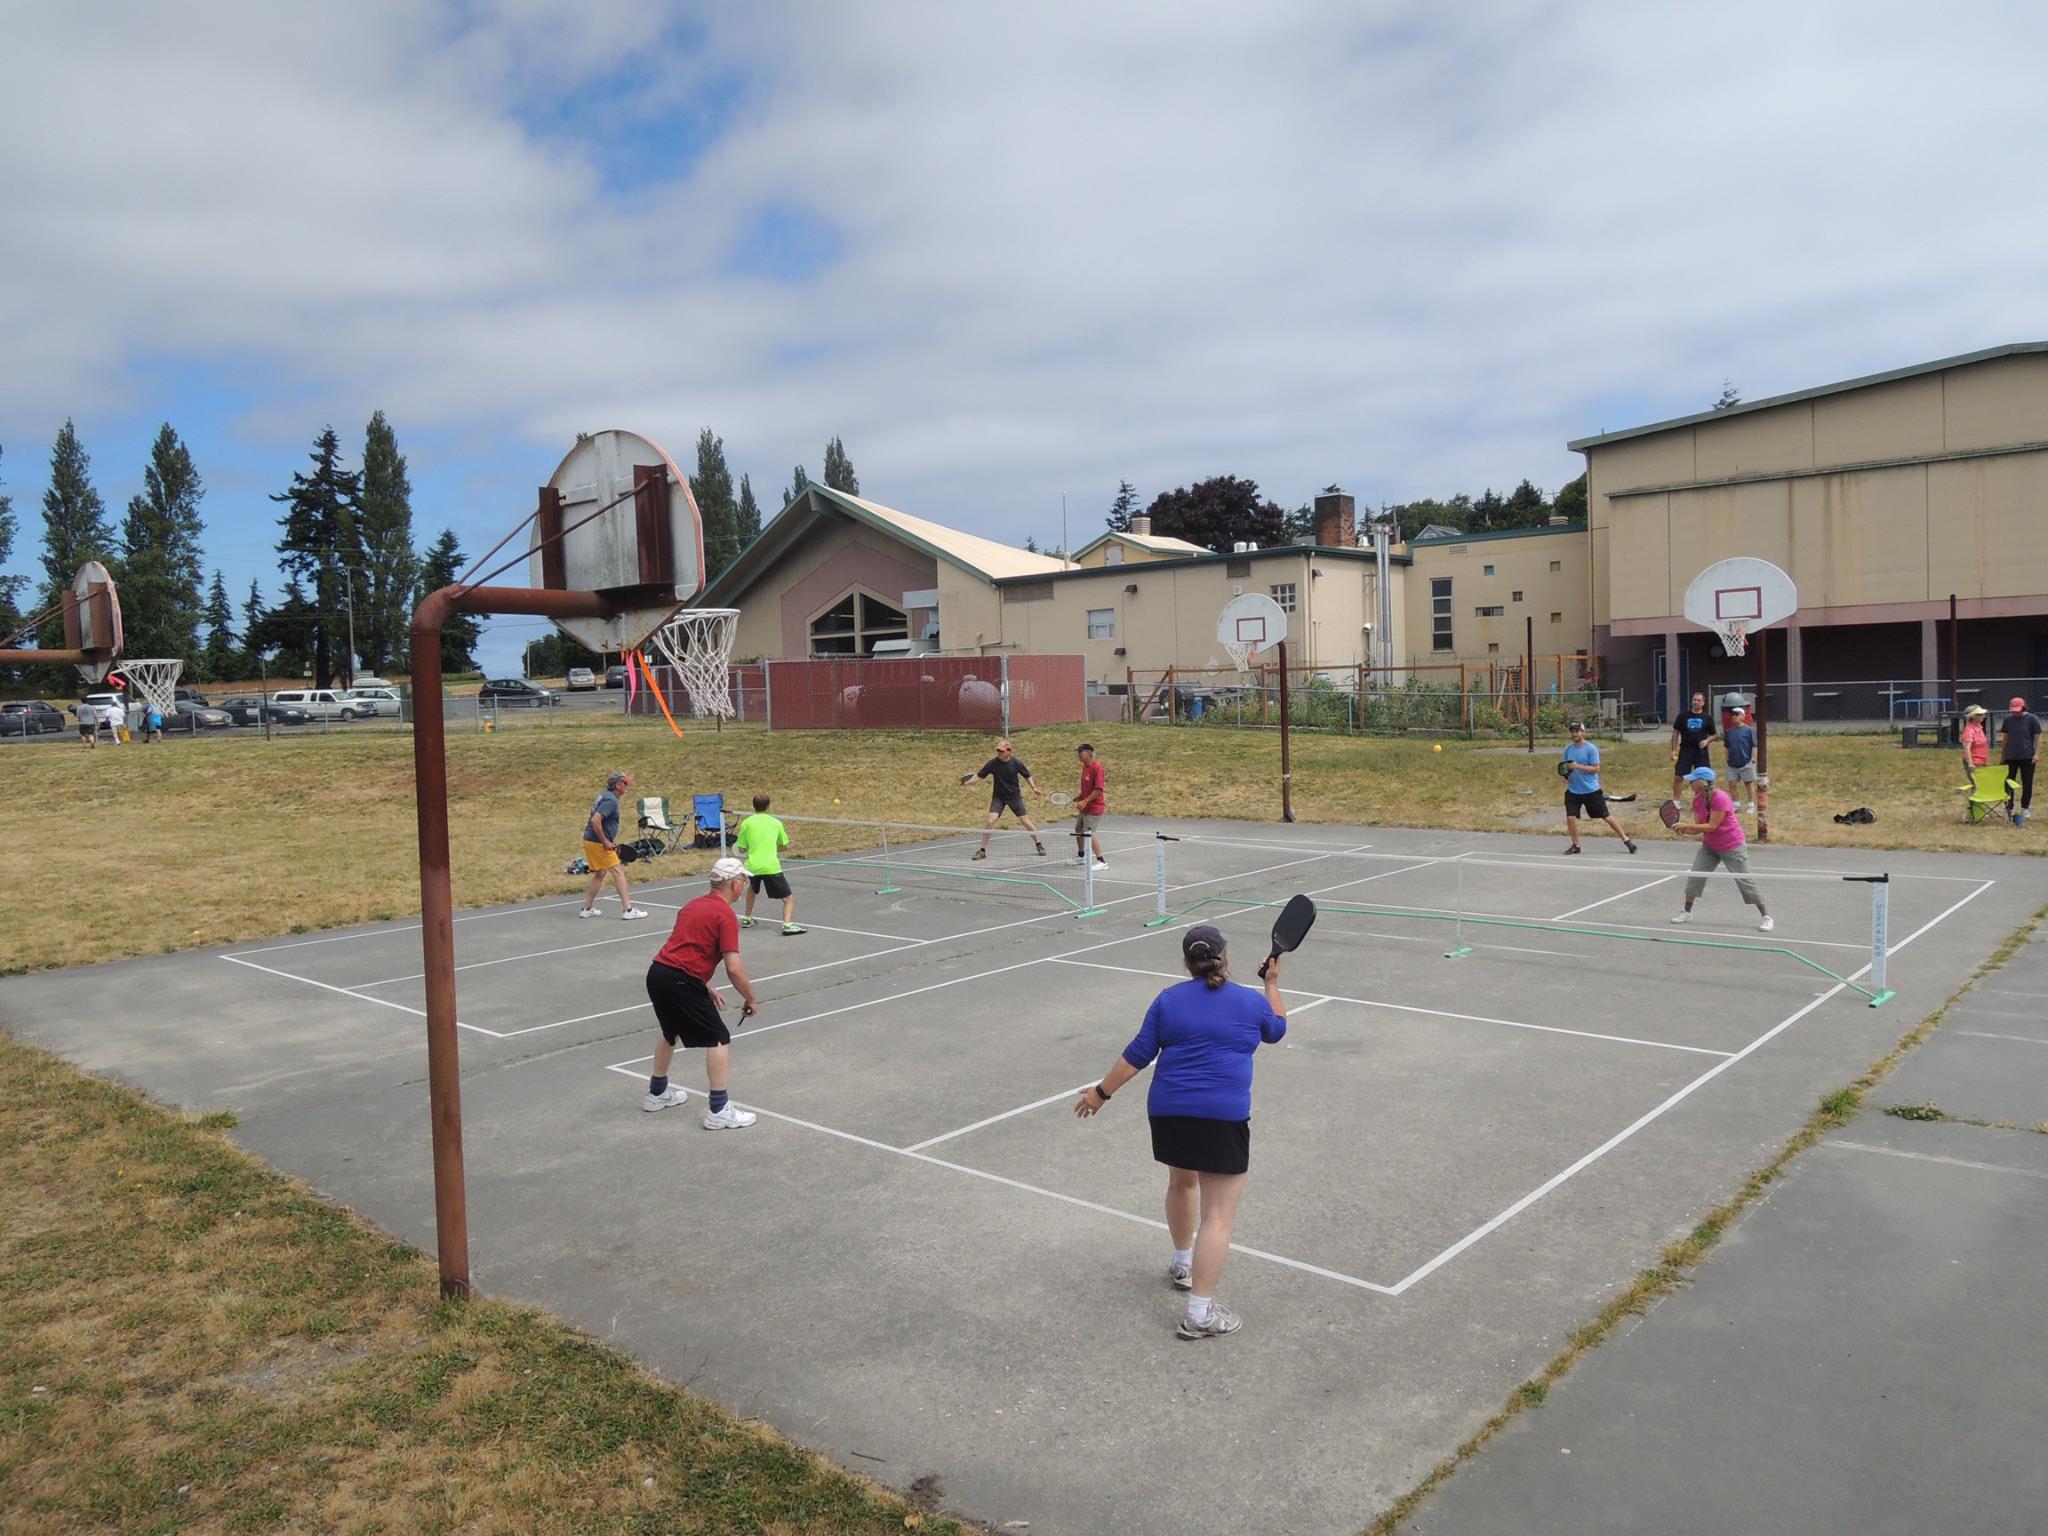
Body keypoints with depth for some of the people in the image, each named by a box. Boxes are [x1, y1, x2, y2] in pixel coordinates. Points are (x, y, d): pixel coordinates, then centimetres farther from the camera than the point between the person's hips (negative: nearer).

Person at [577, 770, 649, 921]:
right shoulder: (611, 800, -17)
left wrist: (610, 839, 20)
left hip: (590, 841, 10)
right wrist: (605, 842, -21)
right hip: (598, 843, -10)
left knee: (600, 874, 19)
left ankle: (587, 909, 24)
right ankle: (628, 910, -6)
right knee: (618, 872, -6)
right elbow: (595, 821, -27)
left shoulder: (605, 796, 14)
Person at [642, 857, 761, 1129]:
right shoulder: (725, 915, -10)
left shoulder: (694, 905, 17)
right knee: (719, 1040, -1)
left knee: (671, 1034, 30)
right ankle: (719, 1111, -1)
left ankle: (657, 1093, 46)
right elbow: (734, 968, -16)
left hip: (657, 973, 9)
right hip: (681, 982, -9)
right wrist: (751, 999, -2)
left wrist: (706, 987, 27)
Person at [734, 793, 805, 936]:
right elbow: (785, 846, 15)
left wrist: (737, 836, 28)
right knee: (789, 898, 2)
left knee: (752, 888, 37)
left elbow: (742, 850, 9)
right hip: (771, 867, -3)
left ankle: (747, 919, 38)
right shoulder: (776, 822, 7)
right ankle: (787, 924, -22)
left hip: (752, 866, 3)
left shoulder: (746, 823, 5)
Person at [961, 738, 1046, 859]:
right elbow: (979, 774, -11)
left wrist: (1033, 787, -5)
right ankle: (982, 850, -5)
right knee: (991, 821, -16)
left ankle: (1039, 845, 24)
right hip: (998, 797, 0)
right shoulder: (992, 763, -12)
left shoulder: (1015, 763, -12)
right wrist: (968, 781, -27)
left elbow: (1026, 775, 3)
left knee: (1026, 821, 2)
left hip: (1014, 796, 0)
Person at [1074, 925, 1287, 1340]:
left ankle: (1182, 1265, 46)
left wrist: (1102, 1092, 13)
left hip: (1169, 1110, 4)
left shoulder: (1167, 1000, 3)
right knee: (1218, 1215, -1)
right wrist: (1272, 983, 36)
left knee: (1181, 1183, 29)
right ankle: (1199, 1313, -4)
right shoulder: (1251, 1002, 1)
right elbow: (1276, 1030, 23)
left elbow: (1138, 1055, 3)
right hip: (1224, 1118, -4)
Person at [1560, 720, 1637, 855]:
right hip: (1573, 791, 4)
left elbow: (1596, 768, -14)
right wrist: (1566, 775, -3)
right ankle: (1575, 845, 10)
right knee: (1570, 818, -8)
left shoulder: (1591, 749, -9)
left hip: (1592, 790, -4)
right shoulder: (1568, 750, 6)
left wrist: (1578, 766, -23)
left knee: (1607, 816, 3)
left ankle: (1626, 839, 16)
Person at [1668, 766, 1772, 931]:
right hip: (1709, 846, 7)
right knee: (1694, 876, -2)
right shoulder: (1698, 800, -4)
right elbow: (1699, 827, -2)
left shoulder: (1721, 799, -27)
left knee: (1744, 881, -2)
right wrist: (1685, 831, -22)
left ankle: (1765, 917, 10)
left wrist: (1686, 826, -29)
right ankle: (1687, 912, 9)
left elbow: (1712, 826, -28)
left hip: (1732, 847, -7)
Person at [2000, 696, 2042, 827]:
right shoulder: (2008, 719, 5)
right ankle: (2009, 808, 8)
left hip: (2027, 757, -3)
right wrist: (2003, 755, 12)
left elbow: (2037, 737, -4)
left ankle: (2025, 808, 18)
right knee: (2008, 782, 2)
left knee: (2027, 784, 7)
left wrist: (2037, 753, -12)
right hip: (2011, 756, 3)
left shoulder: (2032, 719, -5)